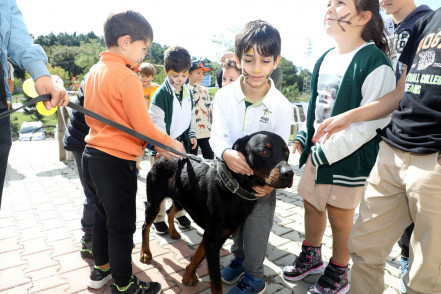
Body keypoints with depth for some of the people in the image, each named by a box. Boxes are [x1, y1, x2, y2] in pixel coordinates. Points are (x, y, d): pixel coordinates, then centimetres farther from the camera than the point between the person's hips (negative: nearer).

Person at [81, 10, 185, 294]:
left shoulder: (95, 71, 10)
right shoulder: (127, 77, -17)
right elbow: (143, 126, -19)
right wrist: (170, 143, -1)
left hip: (93, 154, 9)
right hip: (117, 162, -9)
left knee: (103, 215, 23)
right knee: (122, 225, 6)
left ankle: (101, 270, 40)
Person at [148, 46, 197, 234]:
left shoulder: (188, 92, 6)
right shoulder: (161, 93, -14)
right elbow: (156, 123, -16)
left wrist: (191, 134, 9)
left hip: (181, 143, 6)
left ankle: (179, 212, 32)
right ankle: (158, 218, 21)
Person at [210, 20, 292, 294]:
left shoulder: (281, 105, -14)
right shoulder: (225, 96, -11)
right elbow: (217, 135, -13)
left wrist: (270, 180, -27)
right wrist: (226, 153, -36)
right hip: (230, 176, 3)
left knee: (256, 232, 12)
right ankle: (239, 259, 52)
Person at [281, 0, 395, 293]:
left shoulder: (375, 63, -15)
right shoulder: (325, 59, 9)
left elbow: (371, 122, -20)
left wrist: (326, 153, -19)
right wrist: (304, 137, 6)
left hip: (349, 157, -7)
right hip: (317, 151, 7)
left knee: (340, 215, 7)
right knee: (311, 203, 17)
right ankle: (311, 257, 41)